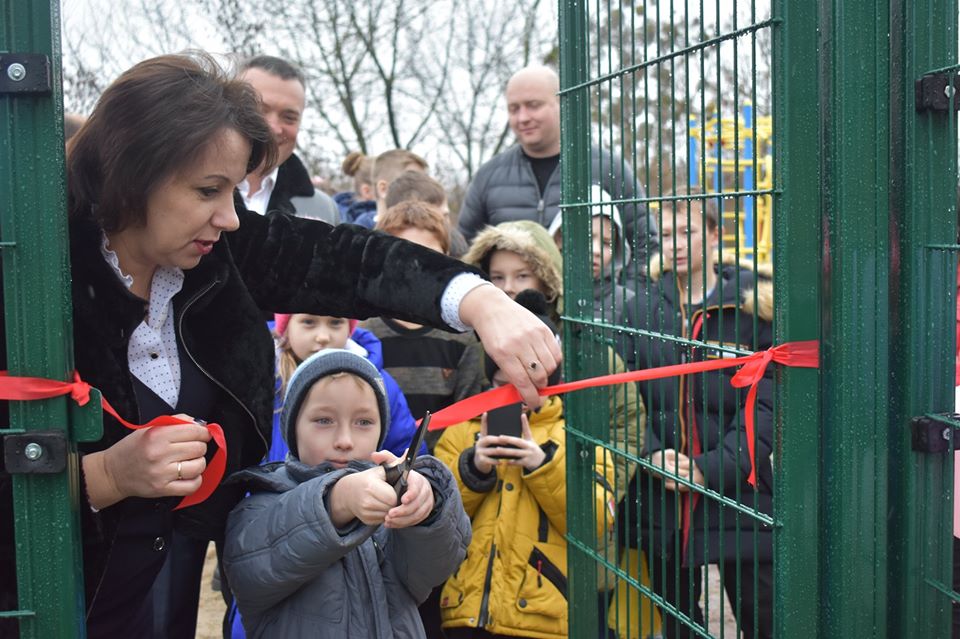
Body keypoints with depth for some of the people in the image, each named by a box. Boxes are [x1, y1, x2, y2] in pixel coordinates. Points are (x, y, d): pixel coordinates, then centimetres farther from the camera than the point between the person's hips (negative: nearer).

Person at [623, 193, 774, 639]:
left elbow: (765, 402, -7)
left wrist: (710, 468, -16)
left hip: (736, 490, -3)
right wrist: (653, 454, -10)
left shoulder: (752, 304, -1)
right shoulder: (645, 306, 10)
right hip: (660, 493, 3)